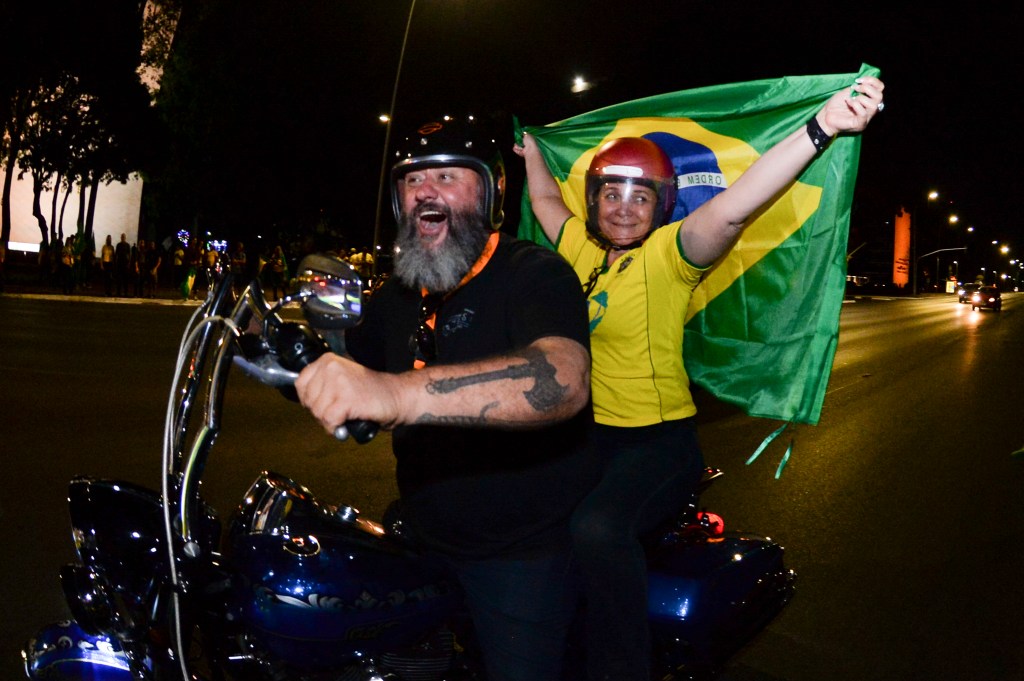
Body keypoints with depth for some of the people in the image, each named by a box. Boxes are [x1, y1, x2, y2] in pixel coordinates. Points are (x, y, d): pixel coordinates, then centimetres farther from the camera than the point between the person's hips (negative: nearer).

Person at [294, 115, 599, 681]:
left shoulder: (534, 273, -18)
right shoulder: (398, 295, 9)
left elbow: (563, 380, -40)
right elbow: (340, 373, 20)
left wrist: (400, 393, -54)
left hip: (523, 553, -7)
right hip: (422, 544, 7)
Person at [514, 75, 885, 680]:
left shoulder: (668, 253, -12)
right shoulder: (581, 244, 8)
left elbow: (732, 208, -30)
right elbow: (546, 200, 30)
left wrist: (821, 128, -42)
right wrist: (532, 153, 44)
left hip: (658, 442, -8)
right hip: (587, 432, 8)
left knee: (599, 528, -32)